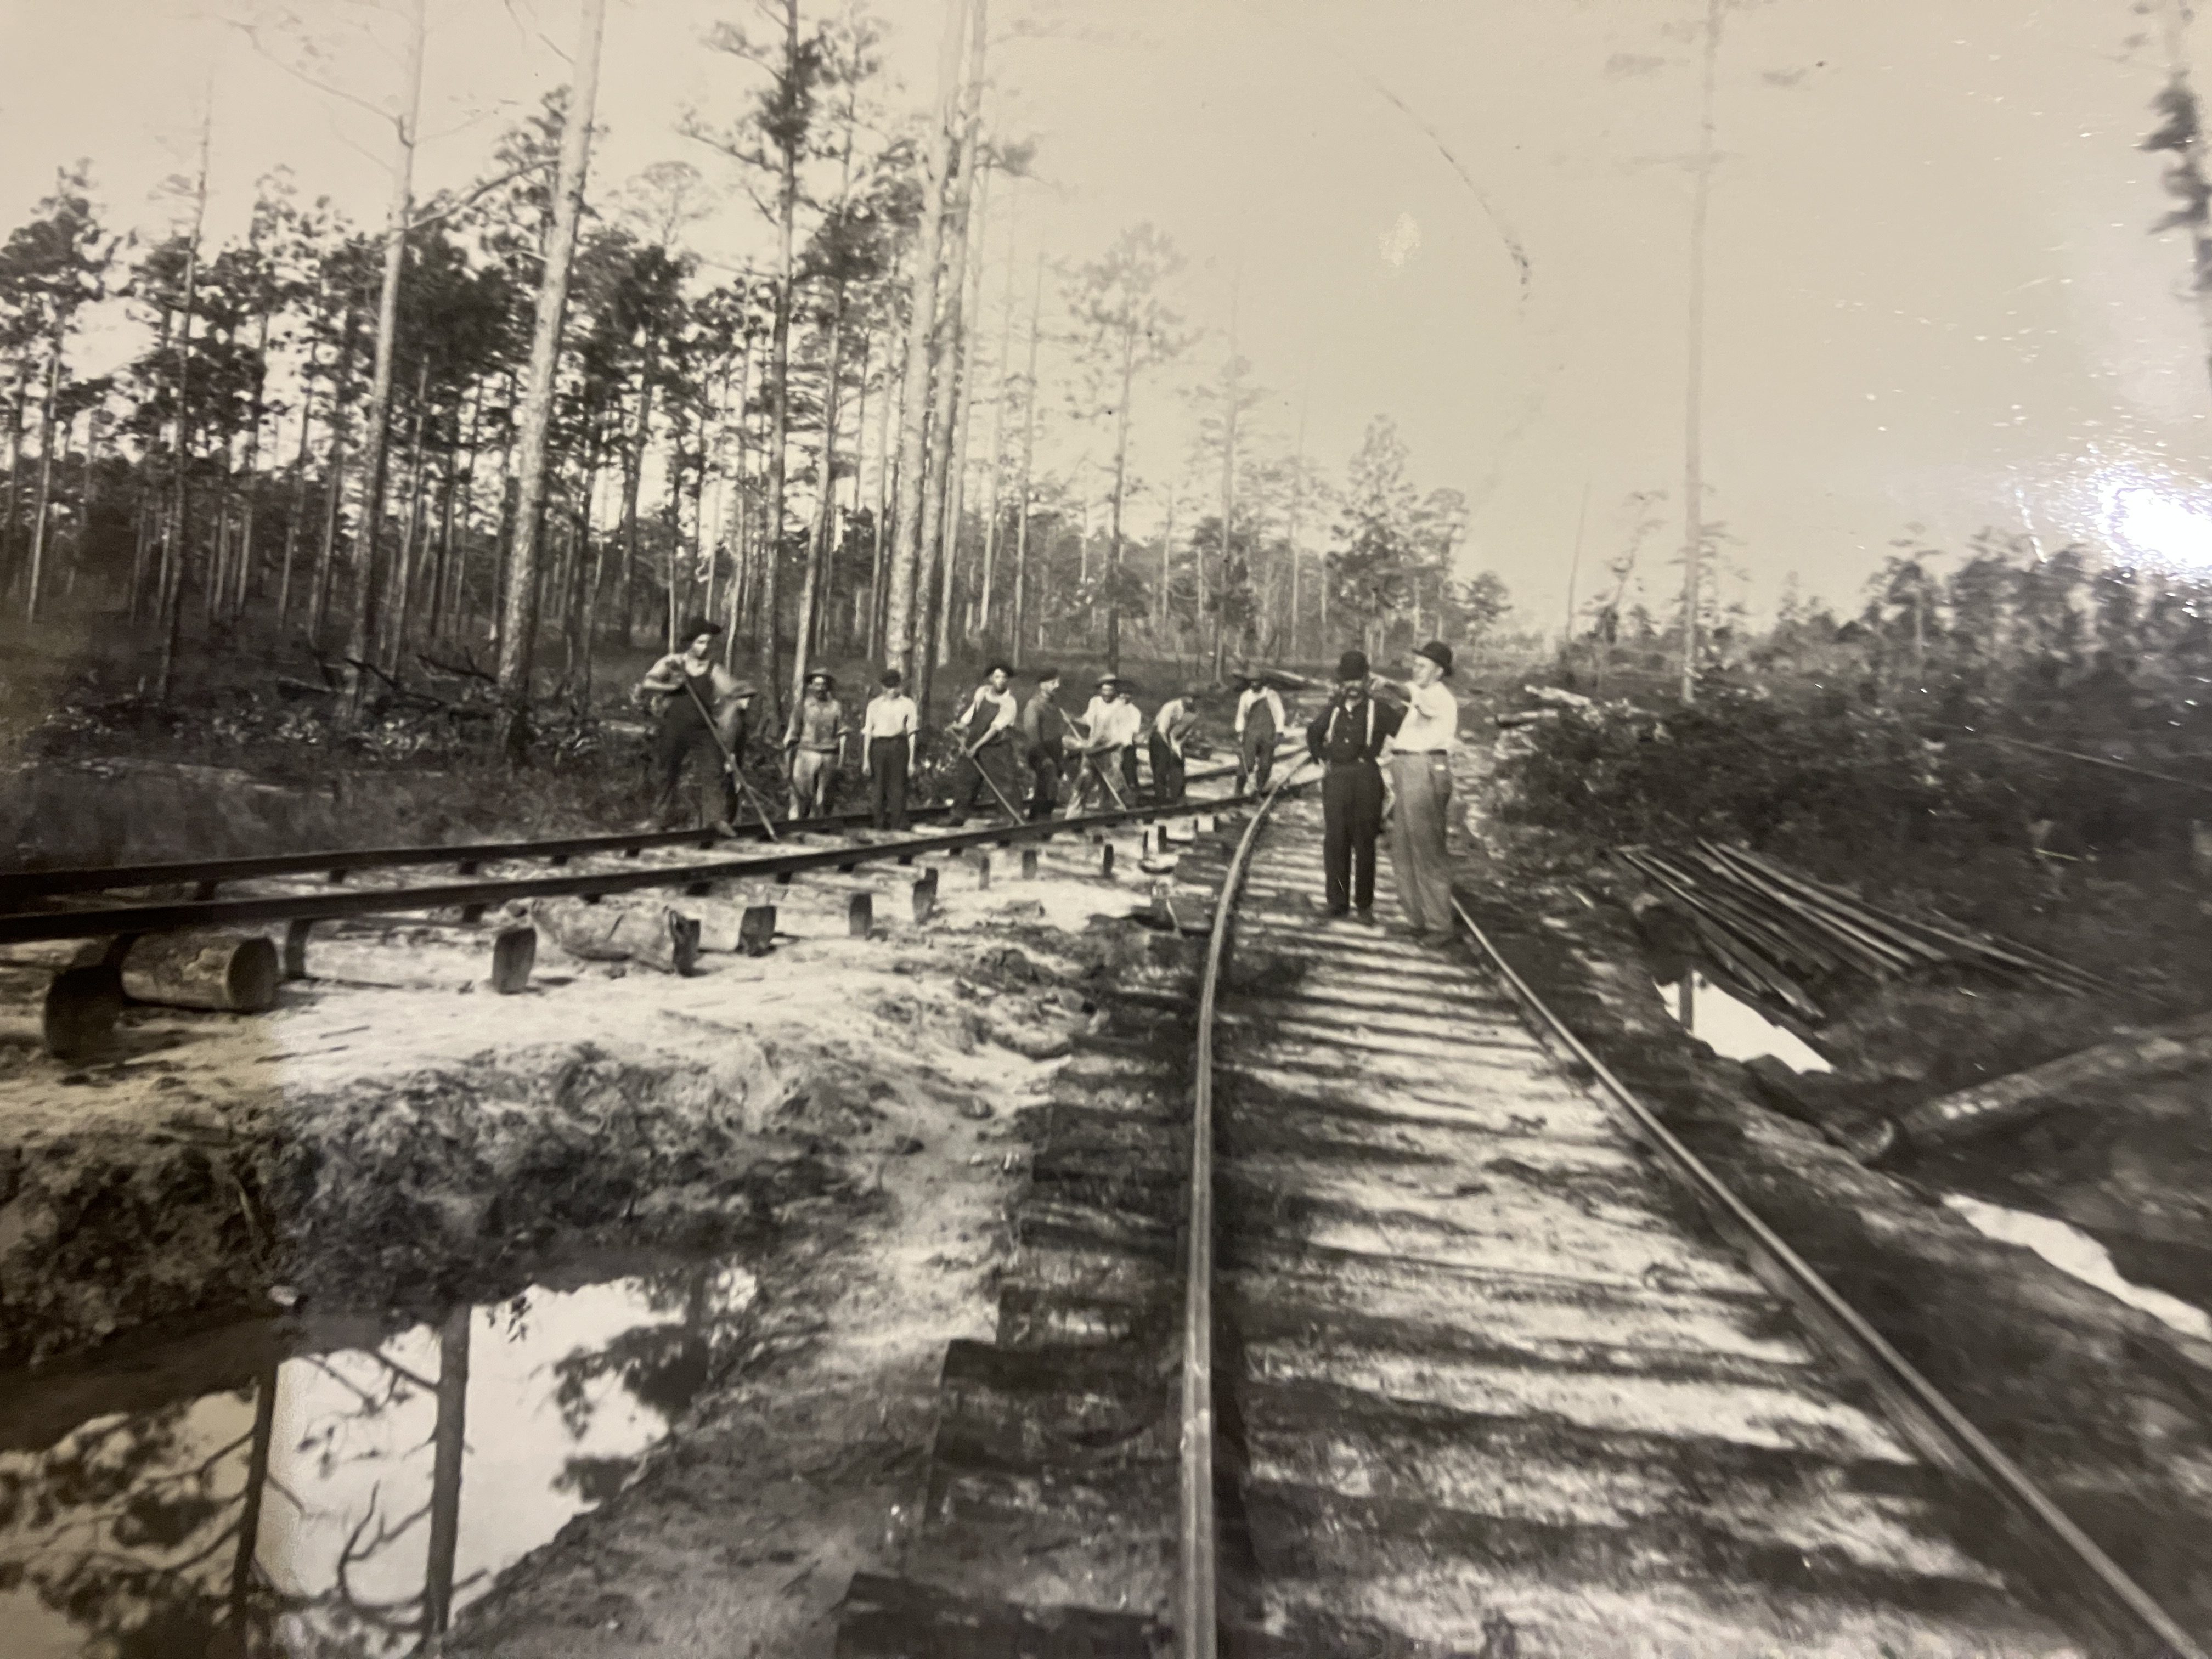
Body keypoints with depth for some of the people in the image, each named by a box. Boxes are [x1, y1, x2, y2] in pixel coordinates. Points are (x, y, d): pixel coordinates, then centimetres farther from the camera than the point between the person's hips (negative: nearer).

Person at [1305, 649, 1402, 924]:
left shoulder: (1378, 709, 0)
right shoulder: (1333, 710, 12)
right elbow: (1313, 734, 29)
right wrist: (1322, 759, 18)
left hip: (1365, 779, -3)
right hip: (1335, 780, 3)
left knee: (1364, 843, 1)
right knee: (1335, 841, 3)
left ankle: (1365, 904, 8)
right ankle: (1337, 902, 12)